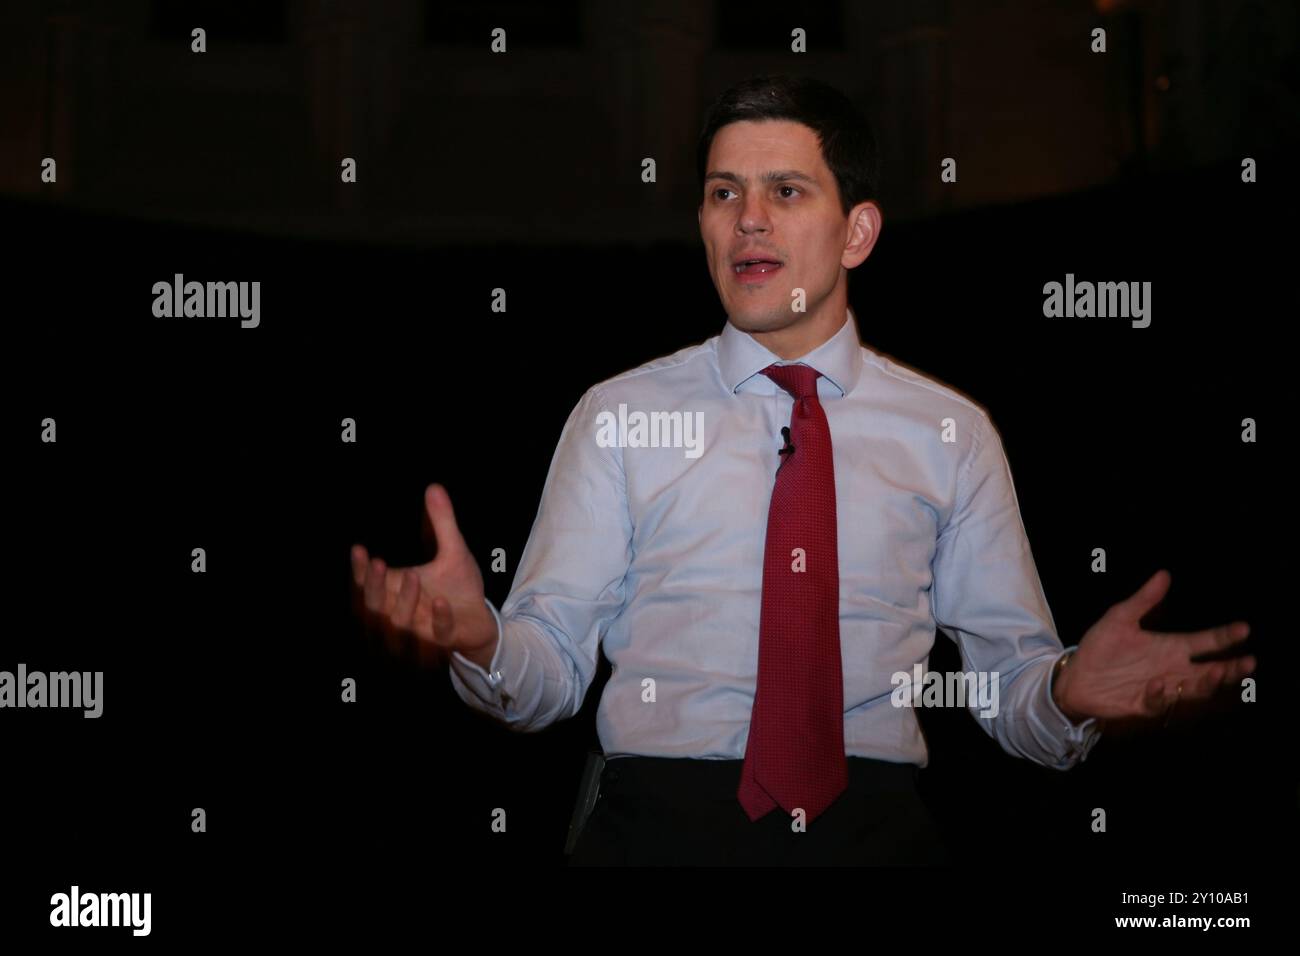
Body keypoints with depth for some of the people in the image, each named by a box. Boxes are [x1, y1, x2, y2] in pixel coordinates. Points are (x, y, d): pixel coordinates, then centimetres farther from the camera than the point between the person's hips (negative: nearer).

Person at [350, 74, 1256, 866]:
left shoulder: (951, 432, 14)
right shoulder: (618, 414, 12)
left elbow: (1009, 683, 12)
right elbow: (551, 671, 7)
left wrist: (1071, 691, -10)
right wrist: (478, 638, -14)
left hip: (875, 821, 2)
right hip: (661, 819, -1)